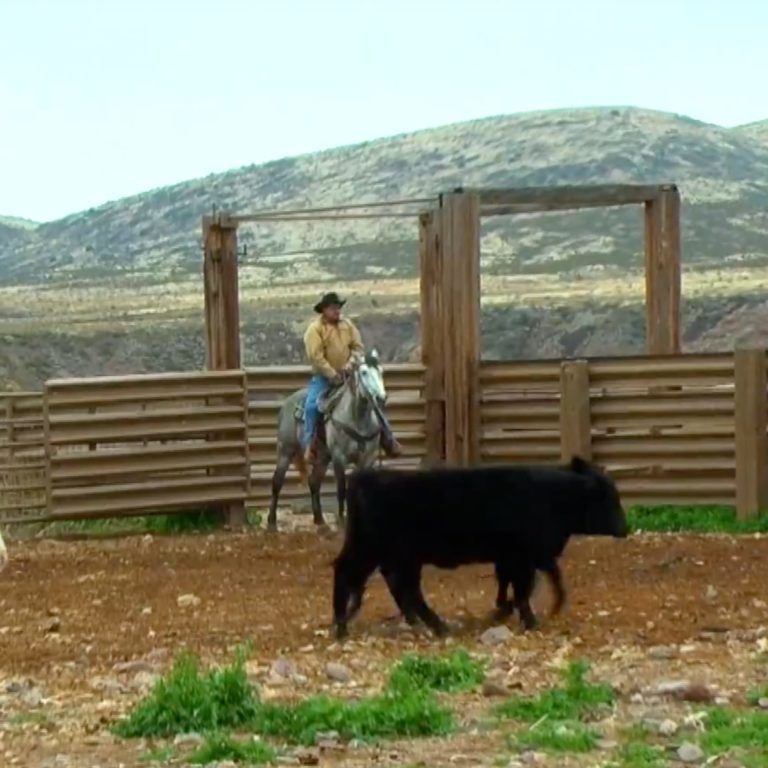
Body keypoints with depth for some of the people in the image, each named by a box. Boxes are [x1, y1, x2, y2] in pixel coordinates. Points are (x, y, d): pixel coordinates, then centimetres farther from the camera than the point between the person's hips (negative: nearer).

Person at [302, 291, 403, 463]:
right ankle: (310, 444, -16)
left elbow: (358, 346, 5)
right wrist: (332, 374, -21)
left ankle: (387, 439, 7)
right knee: (311, 404, -27)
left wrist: (351, 363, -14)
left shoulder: (347, 324, 6)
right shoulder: (315, 328, -9)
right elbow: (316, 356, -17)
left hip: (346, 375, 4)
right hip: (323, 376, -4)